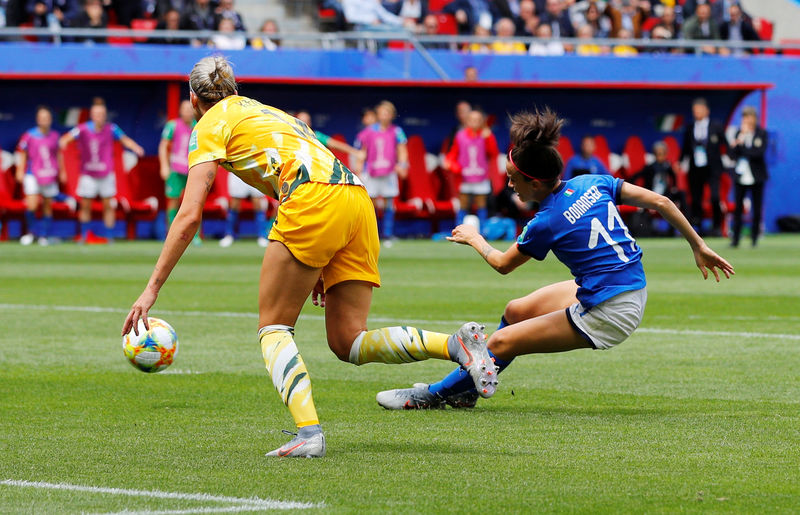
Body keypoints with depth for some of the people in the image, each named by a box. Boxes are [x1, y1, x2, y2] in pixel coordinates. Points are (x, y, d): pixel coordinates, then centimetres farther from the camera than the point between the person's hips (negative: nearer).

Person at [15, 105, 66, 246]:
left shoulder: (54, 136, 2)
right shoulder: (29, 136, -5)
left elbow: (58, 154, 15)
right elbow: (22, 154, 5)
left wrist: (62, 171, 18)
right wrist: (20, 171, 1)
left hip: (50, 176, 3)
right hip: (32, 175, -3)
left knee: (47, 207, 6)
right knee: (31, 205, -13)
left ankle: (44, 235, 17)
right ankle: (31, 232, 10)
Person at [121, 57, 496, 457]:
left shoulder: (212, 124, 12)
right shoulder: (267, 113, 35)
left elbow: (189, 216, 2)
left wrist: (151, 290, 2)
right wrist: (321, 265, 32)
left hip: (314, 199, -7)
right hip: (358, 196, 7)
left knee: (273, 328, 4)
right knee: (348, 344, 6)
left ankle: (308, 431, -17)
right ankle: (456, 343, -13)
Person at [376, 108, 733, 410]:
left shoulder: (548, 223, -17)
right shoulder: (593, 183, 0)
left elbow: (502, 264, 2)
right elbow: (659, 202, 1)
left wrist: (473, 238, 22)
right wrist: (698, 246, 10)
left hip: (606, 315, -9)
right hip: (633, 287, 9)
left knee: (501, 342, -4)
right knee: (516, 311, 18)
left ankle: (434, 394, 10)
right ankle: (463, 389, 29)